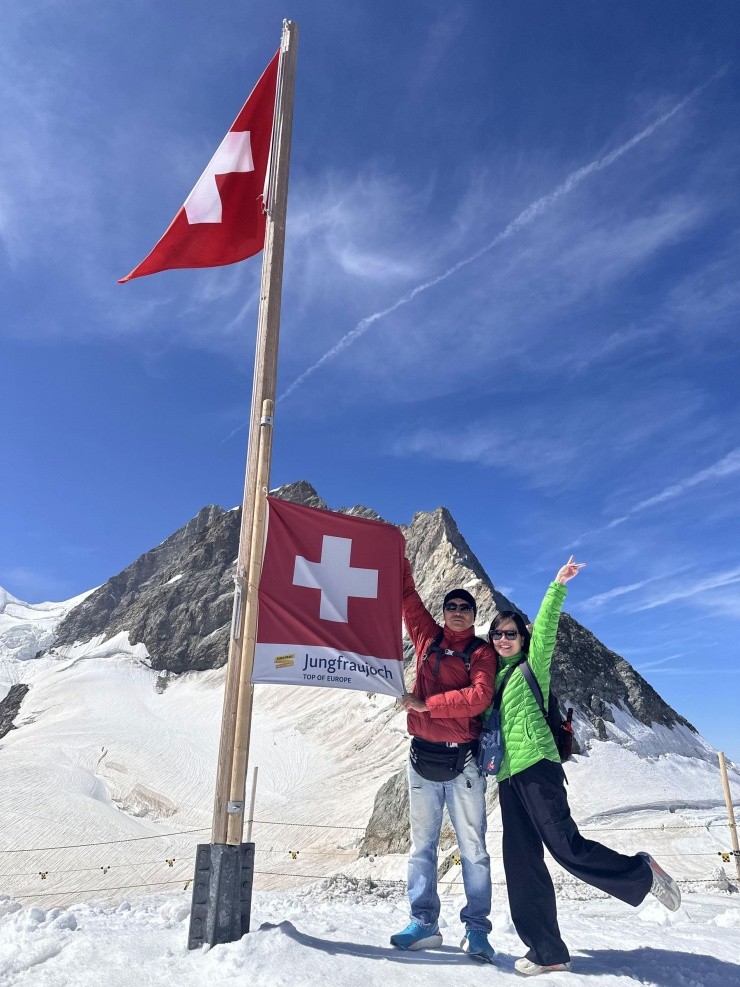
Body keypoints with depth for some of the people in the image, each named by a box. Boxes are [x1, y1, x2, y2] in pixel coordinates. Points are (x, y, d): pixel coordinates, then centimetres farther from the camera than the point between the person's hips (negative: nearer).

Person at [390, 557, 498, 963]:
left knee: (473, 848, 4)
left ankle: (476, 930, 13)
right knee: (422, 844, 9)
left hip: (462, 760, -3)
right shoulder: (428, 637, 8)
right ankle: (424, 923, 18)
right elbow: (407, 594, 10)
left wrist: (426, 704, -17)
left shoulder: (481, 652, 0)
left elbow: (479, 697, -16)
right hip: (422, 757, 3)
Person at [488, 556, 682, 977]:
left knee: (566, 845, -15)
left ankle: (644, 872, 8)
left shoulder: (532, 666, 3)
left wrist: (558, 586, -21)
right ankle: (548, 952, 12)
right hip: (508, 776, 7)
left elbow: (545, 627, -11)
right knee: (522, 863, 4)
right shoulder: (492, 676, 18)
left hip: (536, 767, -6)